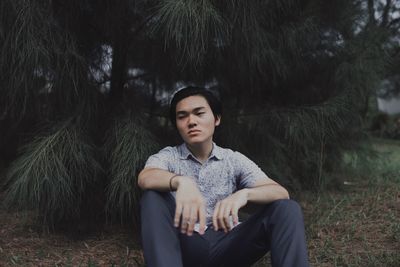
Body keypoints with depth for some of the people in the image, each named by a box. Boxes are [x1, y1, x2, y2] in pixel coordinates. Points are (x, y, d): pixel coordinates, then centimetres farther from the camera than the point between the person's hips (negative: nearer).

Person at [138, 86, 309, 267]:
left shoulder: (234, 160, 7)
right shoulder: (167, 157, 4)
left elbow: (281, 193, -8)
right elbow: (145, 179, -21)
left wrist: (244, 194, -31)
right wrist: (181, 182, -43)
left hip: (226, 244, 1)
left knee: (286, 209, -18)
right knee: (153, 197, -26)